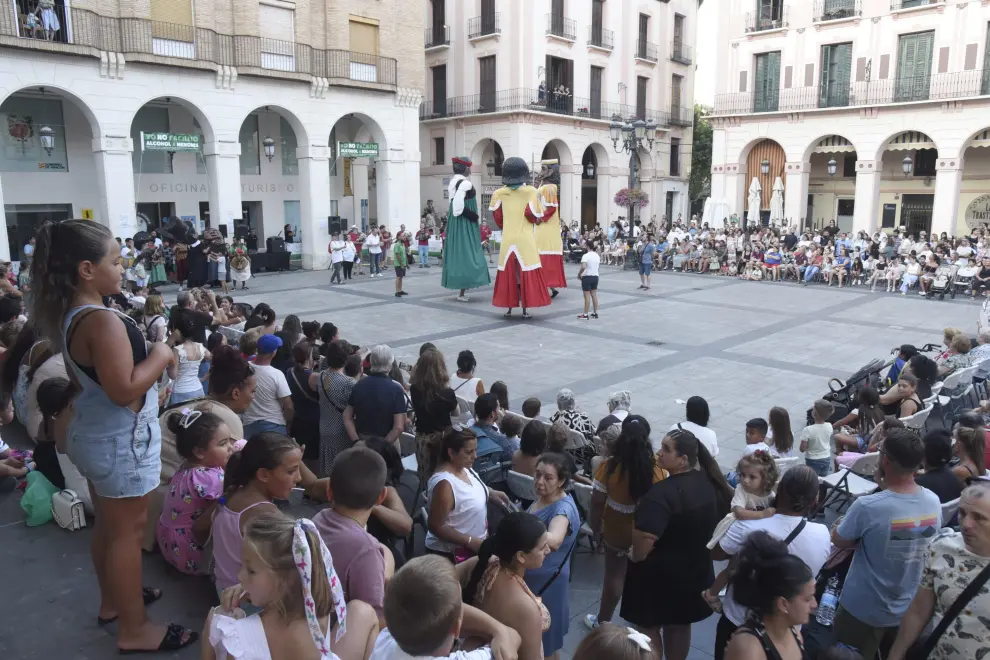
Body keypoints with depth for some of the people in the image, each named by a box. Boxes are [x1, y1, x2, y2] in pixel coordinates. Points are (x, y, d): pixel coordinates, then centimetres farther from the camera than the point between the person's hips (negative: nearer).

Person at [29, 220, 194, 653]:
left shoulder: (66, 315, 5)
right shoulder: (103, 321, -27)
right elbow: (124, 390, -30)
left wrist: (146, 356, 12)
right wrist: (160, 356, -17)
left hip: (91, 433, 10)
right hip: (119, 440, -10)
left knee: (107, 524, 23)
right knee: (128, 530, 3)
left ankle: (113, 600, 41)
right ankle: (133, 630, 16)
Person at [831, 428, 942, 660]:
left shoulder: (868, 507, -31)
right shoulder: (934, 502, -13)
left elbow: (838, 541, -14)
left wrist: (843, 525, 4)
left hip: (864, 611, -5)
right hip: (912, 610, 5)